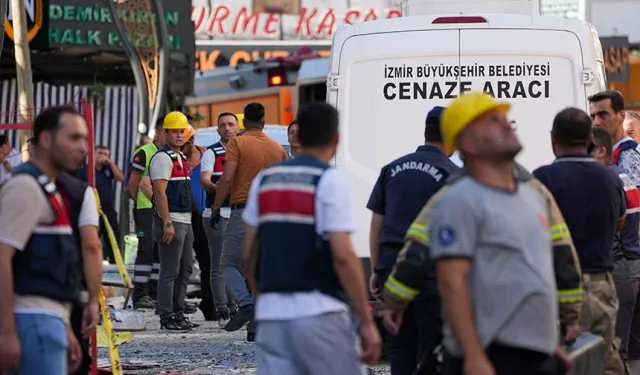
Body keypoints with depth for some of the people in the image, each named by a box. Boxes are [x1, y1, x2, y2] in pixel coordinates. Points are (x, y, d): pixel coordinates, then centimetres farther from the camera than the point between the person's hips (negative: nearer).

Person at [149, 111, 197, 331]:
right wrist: (167, 223, -24)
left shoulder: (180, 157, 19)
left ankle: (178, 314, 19)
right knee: (170, 272, -8)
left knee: (185, 270, 12)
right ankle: (167, 318, -7)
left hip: (185, 221, 10)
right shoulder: (162, 158, -11)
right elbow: (160, 193, -18)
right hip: (171, 221, -10)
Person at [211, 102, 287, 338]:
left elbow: (227, 178, -14)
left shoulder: (237, 143, -4)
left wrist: (216, 208, -7)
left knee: (229, 263, 3)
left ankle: (245, 303, -22)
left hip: (243, 210, -4)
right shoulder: (278, 148, 11)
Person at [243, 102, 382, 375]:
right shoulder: (329, 180, -7)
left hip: (271, 314, 5)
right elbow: (343, 256, -14)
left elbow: (249, 254, 14)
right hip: (318, 311, -5)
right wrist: (366, 321, -10)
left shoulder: (264, 179, 11)